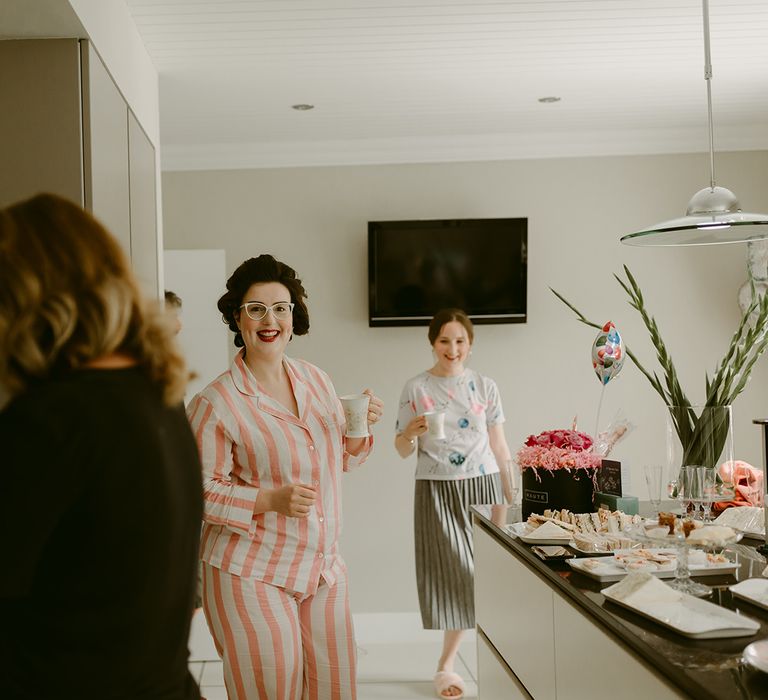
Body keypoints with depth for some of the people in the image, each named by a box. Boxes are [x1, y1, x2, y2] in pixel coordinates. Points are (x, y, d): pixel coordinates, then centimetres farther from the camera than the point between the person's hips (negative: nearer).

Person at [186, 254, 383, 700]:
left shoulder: (316, 380, 6)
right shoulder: (216, 403, -13)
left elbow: (342, 458, 16)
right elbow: (199, 491, -13)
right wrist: (271, 500, -25)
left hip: (324, 566, 6)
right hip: (252, 575, -6)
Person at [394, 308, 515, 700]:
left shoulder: (485, 387, 4)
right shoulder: (415, 388, -1)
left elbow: (499, 447, 8)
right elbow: (403, 451, 2)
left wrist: (512, 499, 7)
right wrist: (410, 433, -20)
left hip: (482, 487, 2)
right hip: (437, 492, -2)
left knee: (483, 573, 1)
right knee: (453, 576, -1)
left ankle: (445, 665, 16)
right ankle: (447, 665, 15)